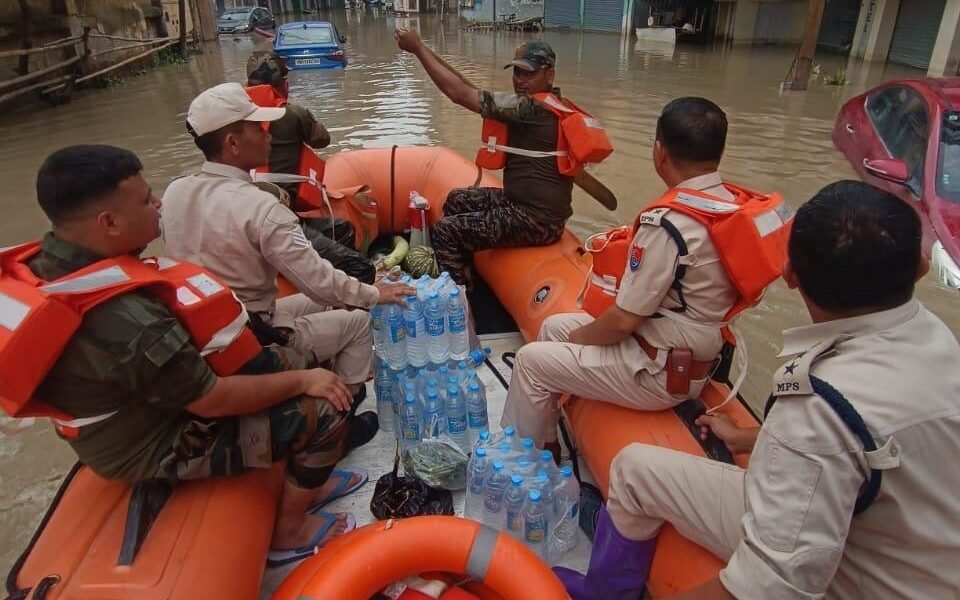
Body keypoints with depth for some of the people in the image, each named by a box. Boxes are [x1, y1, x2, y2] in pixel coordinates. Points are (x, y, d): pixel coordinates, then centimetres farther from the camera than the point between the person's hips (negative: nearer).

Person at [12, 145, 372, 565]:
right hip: (160, 447, -9)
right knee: (323, 413, -13)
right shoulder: (128, 324, -38)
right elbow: (215, 401, -27)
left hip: (133, 412, 9)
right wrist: (302, 380, -14)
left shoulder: (46, 262, -9)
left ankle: (306, 482, 25)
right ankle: (289, 532, 10)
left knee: (274, 360, 14)